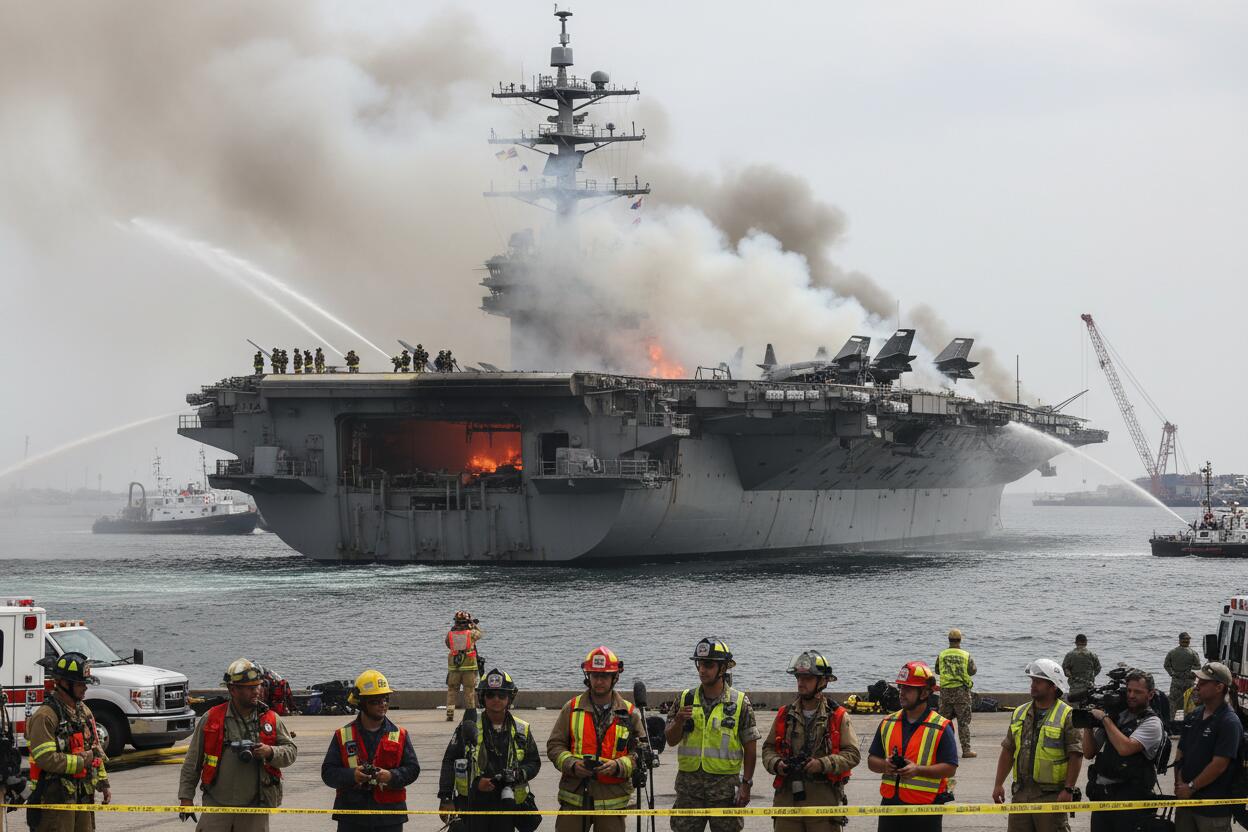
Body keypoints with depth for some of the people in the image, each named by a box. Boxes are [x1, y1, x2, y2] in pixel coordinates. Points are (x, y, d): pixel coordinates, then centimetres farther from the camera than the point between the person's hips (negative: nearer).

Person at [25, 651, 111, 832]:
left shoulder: (83, 710, 14)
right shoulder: (46, 716, -15)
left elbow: (95, 749, 21)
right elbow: (45, 758, -23)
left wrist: (103, 783, 17)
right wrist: (81, 761, -13)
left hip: (84, 795, 8)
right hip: (55, 795, -8)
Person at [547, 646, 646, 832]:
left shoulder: (629, 713, 4)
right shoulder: (572, 709, 5)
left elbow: (640, 752, 4)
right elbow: (554, 746, 6)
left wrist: (618, 766, -15)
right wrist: (572, 764, -13)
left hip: (612, 801, 0)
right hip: (574, 797, 0)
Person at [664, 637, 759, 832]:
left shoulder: (739, 702, -2)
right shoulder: (686, 699, 6)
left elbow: (750, 748, 0)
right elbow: (671, 740, 7)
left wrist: (746, 784, -6)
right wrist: (679, 721, -14)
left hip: (725, 785, -3)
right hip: (689, 785, 3)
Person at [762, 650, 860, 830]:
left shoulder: (838, 717, 1)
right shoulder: (785, 715, 12)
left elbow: (853, 754, -4)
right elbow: (768, 748, 17)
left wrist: (823, 764, -16)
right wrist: (776, 764, -5)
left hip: (824, 799, -3)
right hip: (787, 797, 3)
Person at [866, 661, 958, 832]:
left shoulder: (941, 728, -5)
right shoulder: (888, 723, 11)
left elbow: (950, 768, -10)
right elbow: (872, 760, 15)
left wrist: (918, 770, -23)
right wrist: (885, 765, -9)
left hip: (925, 810, -5)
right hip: (890, 804, 5)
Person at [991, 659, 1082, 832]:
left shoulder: (1067, 716, -5)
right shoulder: (1020, 713, 13)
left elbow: (1076, 756, -9)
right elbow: (1008, 751, 17)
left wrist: (1068, 790, -15)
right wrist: (999, 784, 10)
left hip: (1052, 795, -6)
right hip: (1021, 794, 6)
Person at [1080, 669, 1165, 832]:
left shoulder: (1151, 723, -5)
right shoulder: (1115, 716, 14)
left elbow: (1125, 748, -21)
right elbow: (1089, 753, 15)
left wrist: (1105, 719, -11)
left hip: (1130, 799, -6)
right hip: (1100, 796, 6)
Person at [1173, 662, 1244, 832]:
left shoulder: (1229, 722, -14)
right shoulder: (1194, 715, 11)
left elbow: (1219, 765, -19)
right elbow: (1180, 753, 13)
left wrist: (1191, 787, -14)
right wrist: (1179, 784, -2)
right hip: (1185, 799, 7)